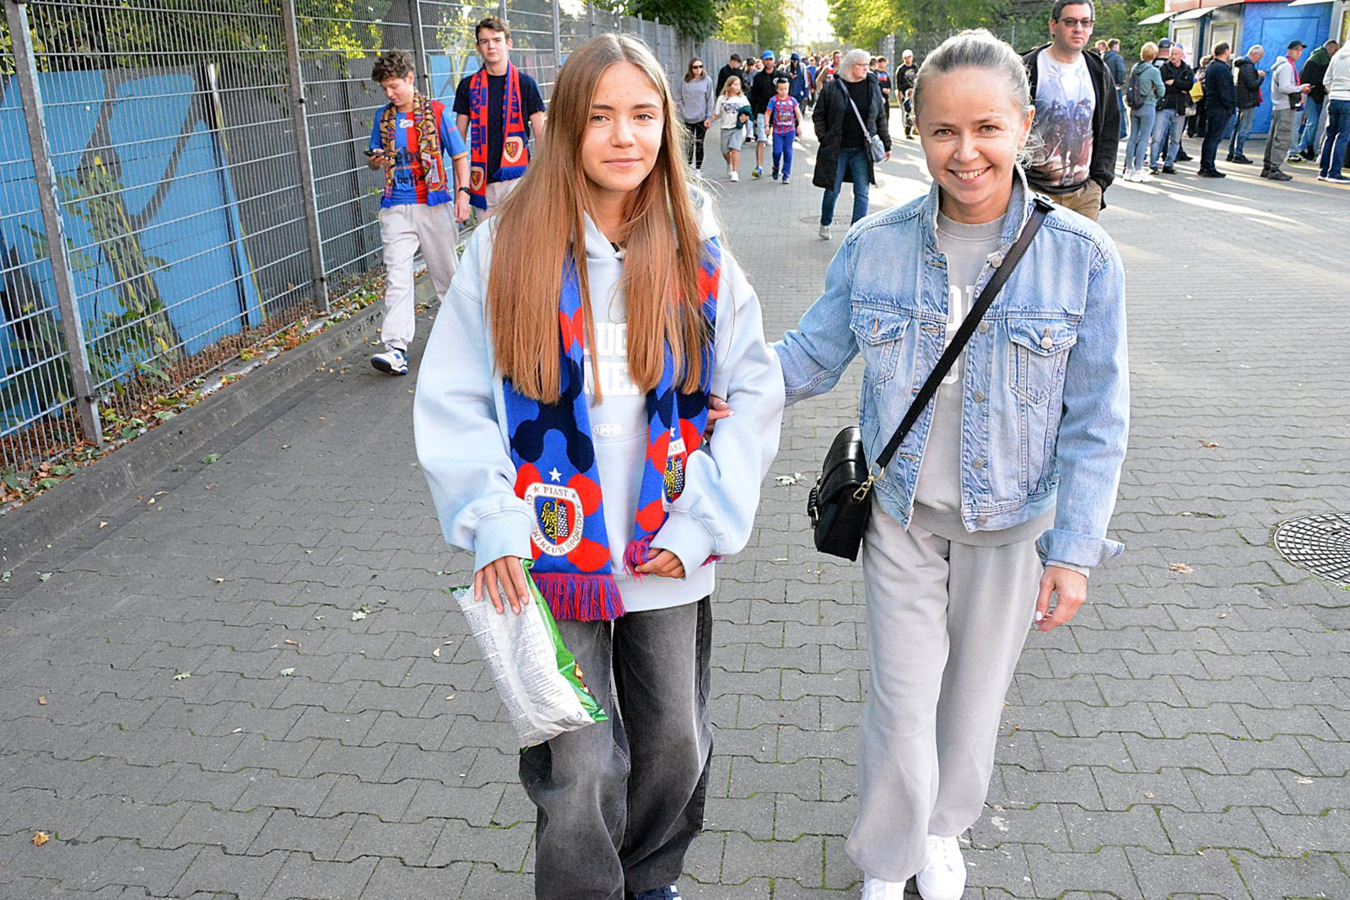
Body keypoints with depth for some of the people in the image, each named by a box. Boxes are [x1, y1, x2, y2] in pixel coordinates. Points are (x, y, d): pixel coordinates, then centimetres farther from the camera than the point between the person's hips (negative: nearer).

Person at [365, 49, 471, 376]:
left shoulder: (435, 111, 2)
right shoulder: (383, 117, 11)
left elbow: (460, 155, 4)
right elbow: (375, 161, 21)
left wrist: (462, 192, -7)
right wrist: (374, 160, -3)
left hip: (435, 203, -2)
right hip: (396, 207, 2)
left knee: (446, 271, 10)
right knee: (396, 275, -9)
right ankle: (395, 349, -16)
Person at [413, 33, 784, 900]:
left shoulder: (698, 252, -2)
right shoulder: (507, 246, -7)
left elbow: (754, 392, -1)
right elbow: (452, 400, -4)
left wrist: (701, 522, -8)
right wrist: (495, 526, -13)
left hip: (669, 562, 2)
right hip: (554, 560, -2)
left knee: (677, 748, 17)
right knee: (580, 774, 6)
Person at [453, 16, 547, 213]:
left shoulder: (525, 84, 4)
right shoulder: (468, 86, 9)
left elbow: (541, 135, 5)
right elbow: (459, 139, 11)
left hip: (517, 177, -2)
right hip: (483, 181, 2)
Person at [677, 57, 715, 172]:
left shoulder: (707, 81, 0)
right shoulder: (684, 81, 0)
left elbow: (710, 100, 0)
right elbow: (678, 97, 7)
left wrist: (709, 117, -5)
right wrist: (682, 110, -4)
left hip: (702, 118, 0)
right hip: (687, 118, 0)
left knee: (699, 144, 4)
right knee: (688, 143, 2)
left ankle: (698, 169, 11)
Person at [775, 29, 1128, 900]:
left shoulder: (1081, 256, -12)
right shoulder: (873, 247, -9)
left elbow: (1096, 421, -8)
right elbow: (812, 355, -1)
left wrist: (1074, 550, -8)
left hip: (1011, 522, 0)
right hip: (903, 512, 0)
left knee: (975, 695, 19)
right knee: (903, 705, 7)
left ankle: (944, 828, 50)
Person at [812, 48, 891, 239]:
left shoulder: (873, 88, 6)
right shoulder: (832, 88, -4)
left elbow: (881, 118, 12)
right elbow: (818, 116, 4)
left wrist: (886, 144, 11)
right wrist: (824, 139, -3)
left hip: (862, 150, 2)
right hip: (837, 150, -2)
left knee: (862, 192, -1)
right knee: (832, 189, 8)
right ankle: (825, 224, 32)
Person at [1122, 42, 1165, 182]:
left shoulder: (1134, 68, 3)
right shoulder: (1153, 71, -12)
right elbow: (1161, 91, -4)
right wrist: (1156, 98, 14)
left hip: (1134, 107, 5)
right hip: (1148, 107, -5)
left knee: (1132, 138, 9)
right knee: (1143, 139, -2)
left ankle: (1129, 169, 12)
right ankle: (1138, 170, -2)